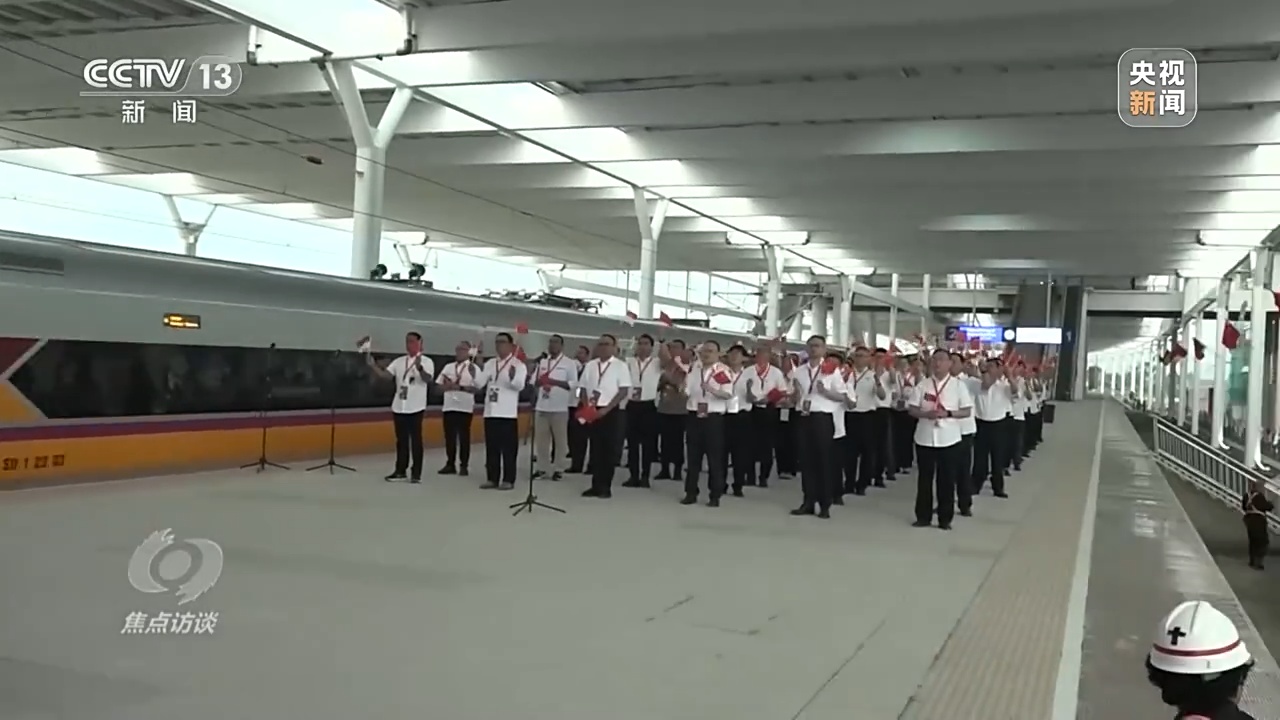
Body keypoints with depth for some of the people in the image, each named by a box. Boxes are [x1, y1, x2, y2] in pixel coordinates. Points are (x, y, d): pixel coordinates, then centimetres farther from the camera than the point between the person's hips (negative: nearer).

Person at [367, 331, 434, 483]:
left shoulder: (426, 361, -5)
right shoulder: (399, 361, 9)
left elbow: (428, 379, -21)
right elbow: (385, 374, 0)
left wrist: (419, 368, -40)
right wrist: (372, 365, -16)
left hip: (416, 407, -5)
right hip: (399, 407, 5)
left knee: (416, 440, -1)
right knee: (401, 440, 12)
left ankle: (416, 473, 4)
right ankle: (400, 470, 21)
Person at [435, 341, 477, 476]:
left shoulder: (473, 368, -2)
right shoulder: (448, 367, 12)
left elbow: (477, 388, -10)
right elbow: (439, 386, 12)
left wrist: (460, 387, -17)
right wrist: (448, 386, -9)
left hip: (465, 408, -4)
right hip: (449, 406, 4)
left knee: (464, 437, 1)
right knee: (449, 437, 6)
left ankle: (463, 466, 8)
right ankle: (450, 464, 14)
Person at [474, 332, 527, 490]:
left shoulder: (518, 364, -3)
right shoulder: (490, 363, 14)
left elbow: (520, 385, -18)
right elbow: (479, 384, 9)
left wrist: (512, 376, -39)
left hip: (508, 413, -6)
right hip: (490, 412, 6)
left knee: (508, 448, -1)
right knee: (491, 447, 9)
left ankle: (508, 480, 4)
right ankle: (492, 478, 16)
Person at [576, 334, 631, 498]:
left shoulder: (620, 366, -3)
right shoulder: (590, 365, 9)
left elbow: (623, 391, -8)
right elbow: (583, 389, 12)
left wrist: (606, 409, -15)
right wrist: (586, 408, -4)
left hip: (611, 412, -4)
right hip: (592, 412, 4)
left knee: (609, 450, 0)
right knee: (595, 449, 7)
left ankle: (606, 487, 7)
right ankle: (596, 485, 13)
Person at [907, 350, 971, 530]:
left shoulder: (958, 386, 0)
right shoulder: (922, 385, 3)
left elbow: (967, 411, -1)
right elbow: (911, 409, 3)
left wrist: (948, 413, -16)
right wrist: (925, 414, -16)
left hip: (948, 439, -1)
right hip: (925, 438, 1)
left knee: (947, 479, 3)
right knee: (925, 478, 7)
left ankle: (945, 518, 13)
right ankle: (923, 516, 16)